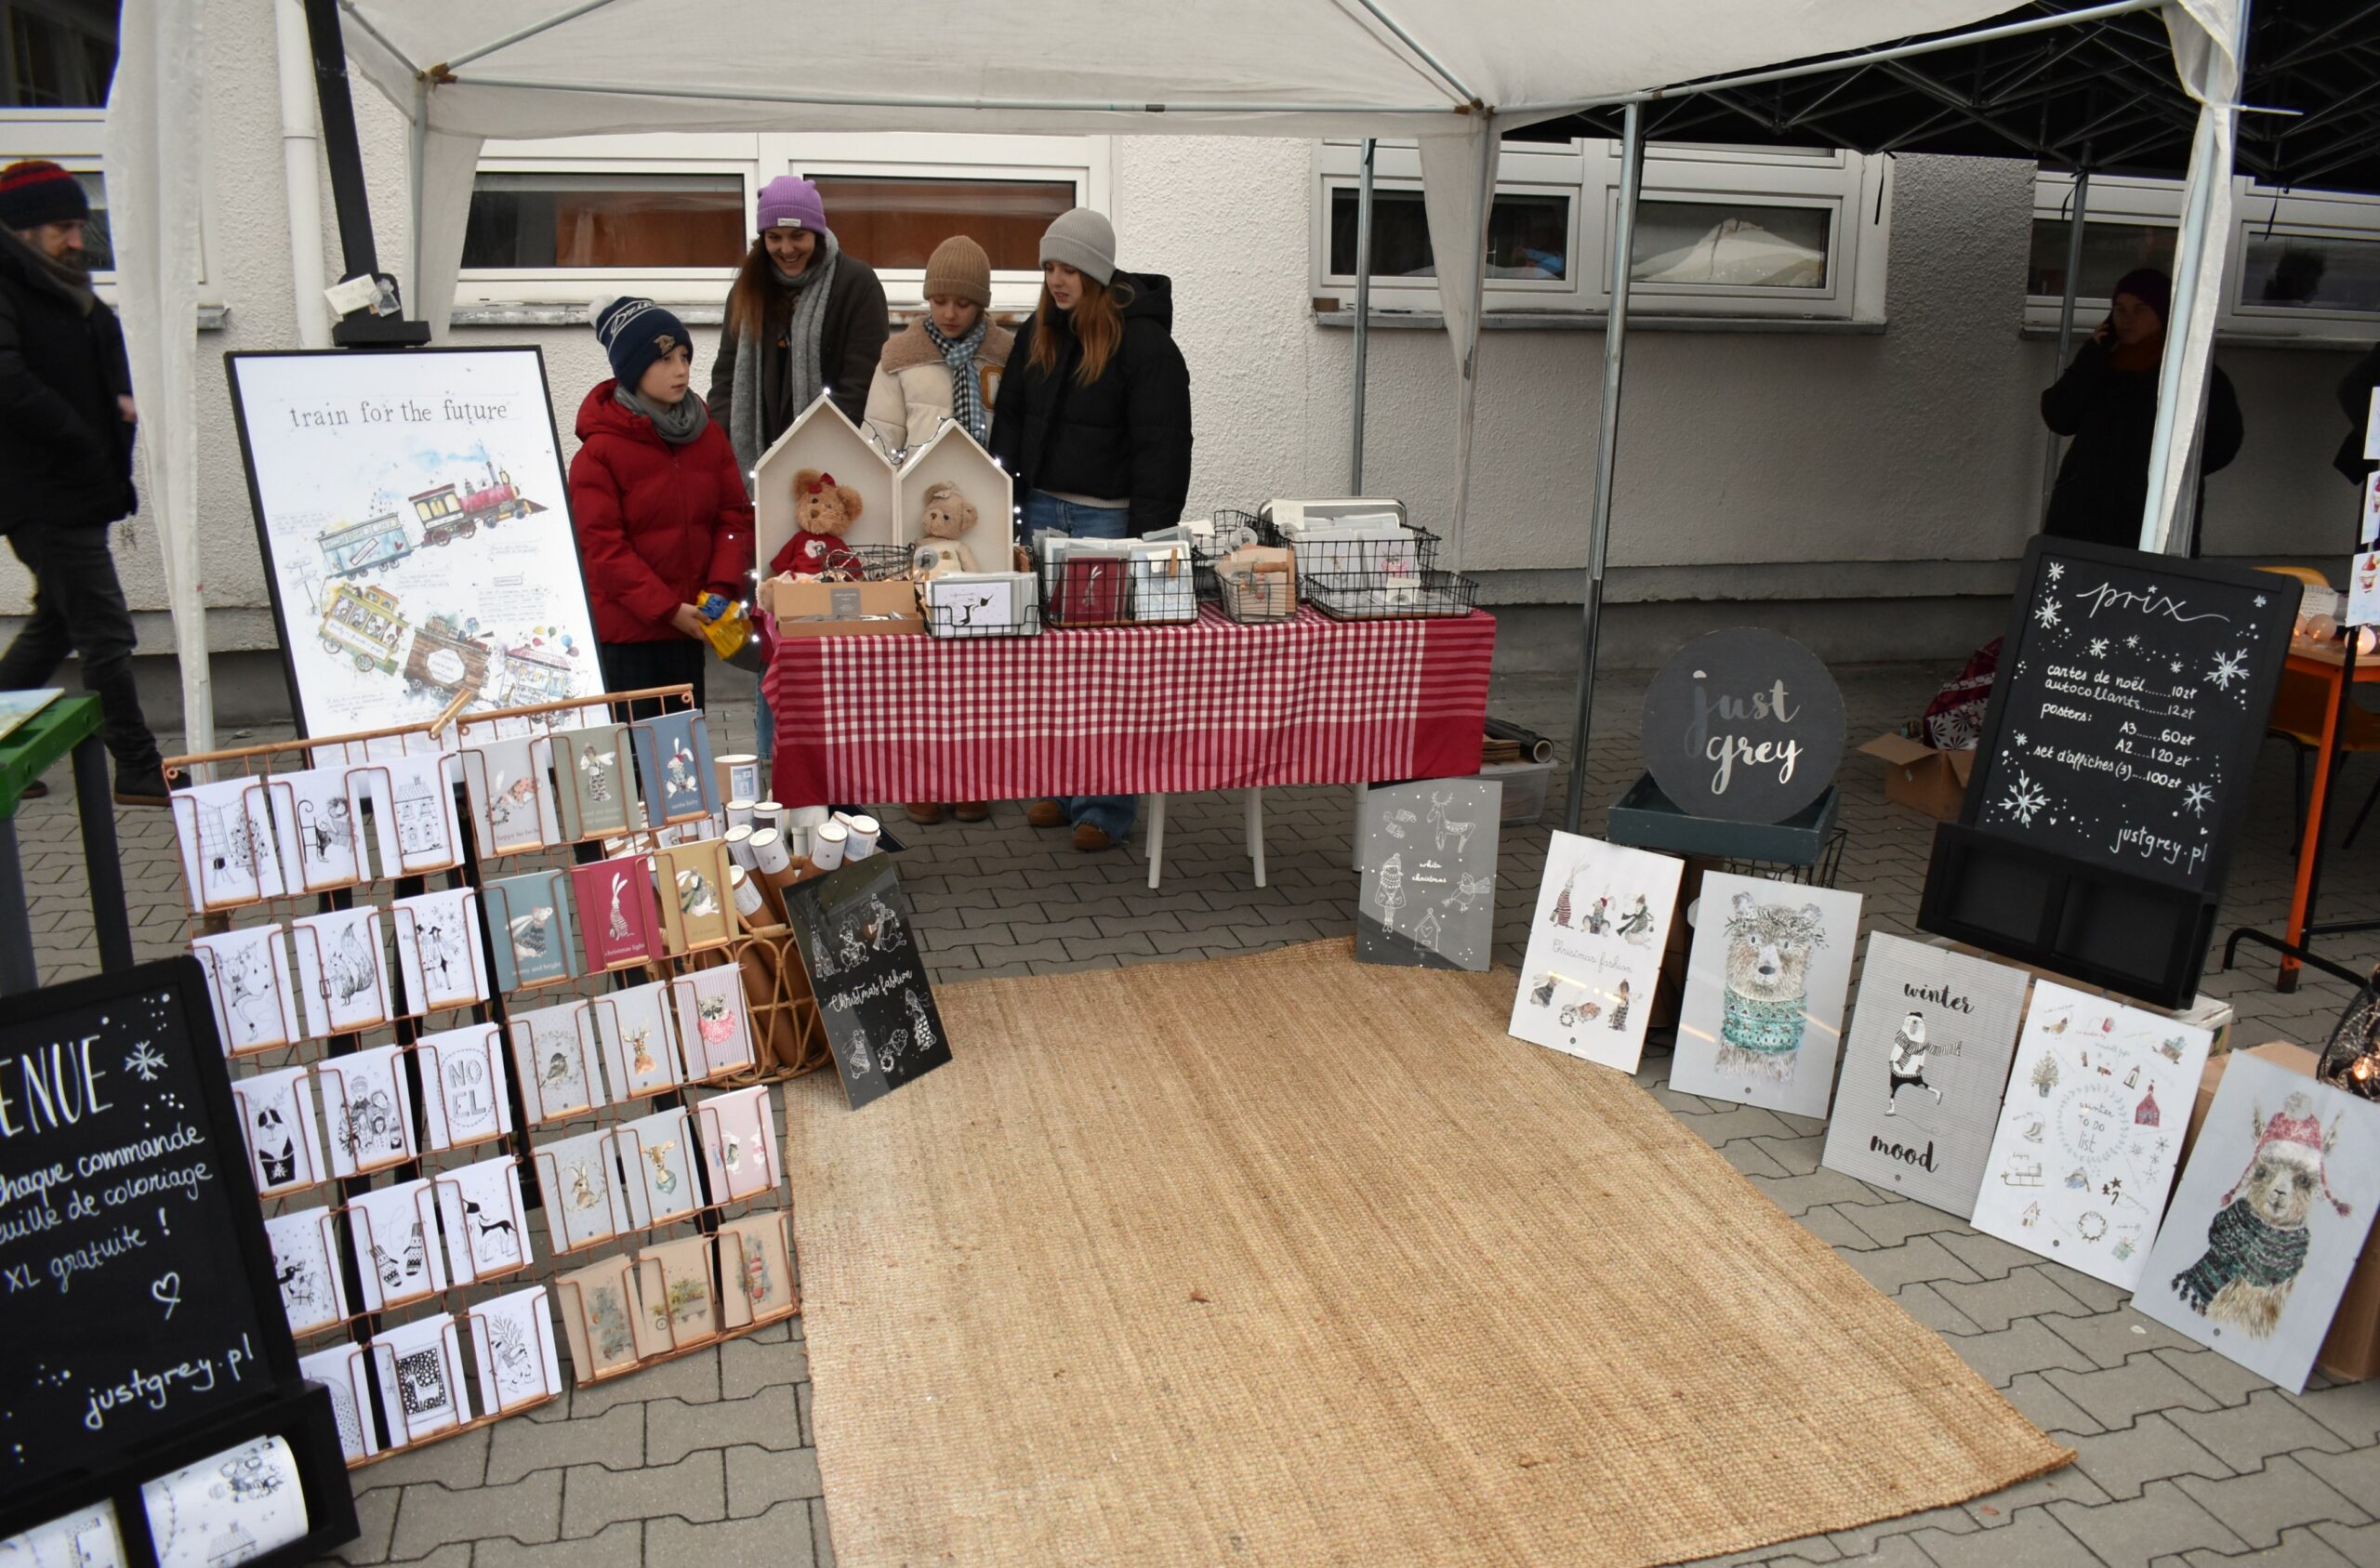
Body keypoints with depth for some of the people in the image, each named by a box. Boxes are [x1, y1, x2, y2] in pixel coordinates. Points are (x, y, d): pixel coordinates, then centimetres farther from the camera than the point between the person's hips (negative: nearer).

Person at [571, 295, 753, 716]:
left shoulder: (708, 433, 6)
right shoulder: (599, 449, -8)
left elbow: (735, 516, 6)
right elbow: (602, 547, -12)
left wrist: (722, 589, -9)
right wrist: (668, 608, -17)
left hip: (688, 628, 5)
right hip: (622, 633, -5)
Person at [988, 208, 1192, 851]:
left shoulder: (1143, 341, -9)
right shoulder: (1035, 336, 11)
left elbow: (1161, 448, -13)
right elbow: (1009, 423, 16)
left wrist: (1147, 535, -19)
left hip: (1109, 518, -6)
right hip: (1042, 509, 6)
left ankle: (1106, 803, 6)